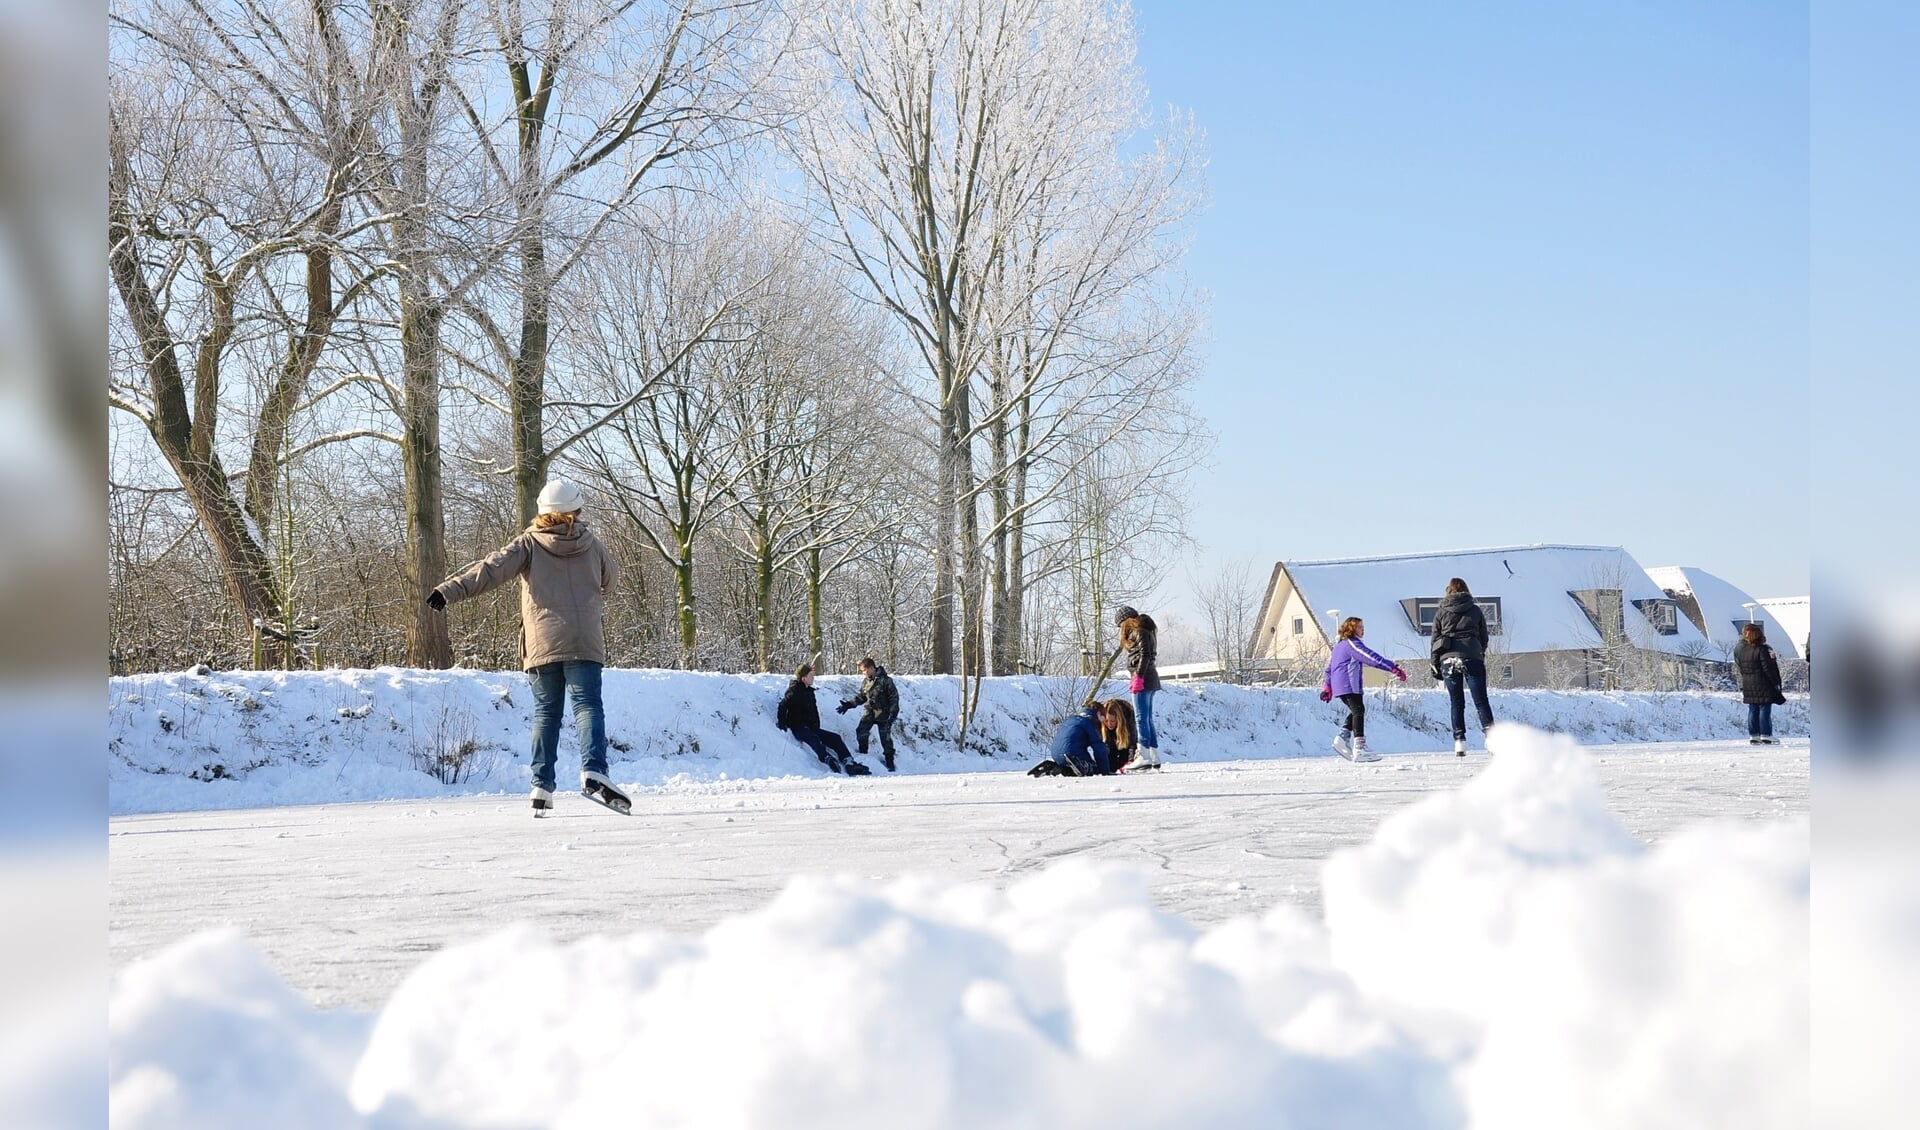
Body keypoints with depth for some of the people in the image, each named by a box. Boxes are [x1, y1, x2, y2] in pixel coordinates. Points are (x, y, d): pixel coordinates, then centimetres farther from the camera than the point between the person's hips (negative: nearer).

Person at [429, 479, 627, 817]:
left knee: (546, 713, 9)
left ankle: (542, 786, 5)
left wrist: (451, 590, -16)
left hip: (542, 645, 1)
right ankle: (593, 771, -27)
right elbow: (611, 578, 29)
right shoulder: (591, 544, 11)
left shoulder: (529, 543, 5)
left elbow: (492, 569, -10)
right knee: (588, 706, -5)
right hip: (584, 644, -1)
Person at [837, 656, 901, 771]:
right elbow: (861, 697, 16)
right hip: (869, 712, 5)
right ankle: (863, 754, 6)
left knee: (885, 737, 0)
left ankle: (889, 761, 13)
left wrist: (893, 713, -16)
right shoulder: (865, 682, 7)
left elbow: (894, 697, -10)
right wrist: (849, 704, 4)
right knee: (861, 731, -12)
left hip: (883, 713, -5)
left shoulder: (885, 680, -12)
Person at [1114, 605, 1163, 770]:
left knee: (1142, 718, -12)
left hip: (1143, 678, -10)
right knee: (1147, 719, 11)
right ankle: (1154, 757, 12)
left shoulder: (1139, 631, -9)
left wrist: (1138, 677, -22)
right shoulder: (1143, 629, 21)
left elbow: (1145, 654, -18)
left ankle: (1144, 757, -16)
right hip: (1148, 679, 10)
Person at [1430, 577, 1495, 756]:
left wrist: (1436, 665, 11)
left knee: (1456, 703, 7)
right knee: (1481, 701, 0)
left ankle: (1459, 741, 0)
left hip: (1448, 660, 1)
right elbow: (1484, 638, 13)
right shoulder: (1476, 610, 9)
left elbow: (1435, 640, 7)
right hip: (1472, 658, -1)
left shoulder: (1440, 612, 8)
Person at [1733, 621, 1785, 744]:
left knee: (1752, 710, 12)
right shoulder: (1761, 649, -17)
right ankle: (1765, 736, 1)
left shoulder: (1738, 649, 1)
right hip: (1763, 685, -6)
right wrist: (1776, 682, -5)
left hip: (1747, 685, 6)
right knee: (1765, 710, 0)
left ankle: (1753, 736, 13)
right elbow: (1768, 668, -14)